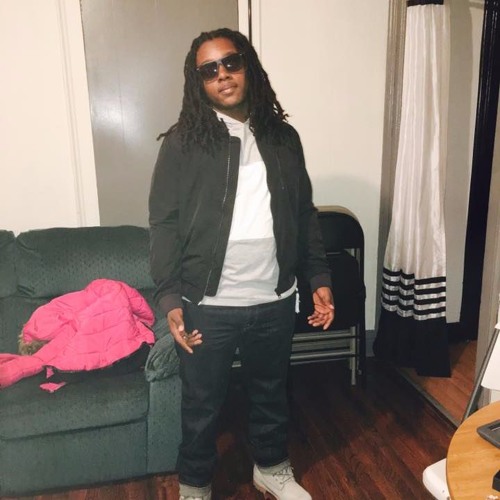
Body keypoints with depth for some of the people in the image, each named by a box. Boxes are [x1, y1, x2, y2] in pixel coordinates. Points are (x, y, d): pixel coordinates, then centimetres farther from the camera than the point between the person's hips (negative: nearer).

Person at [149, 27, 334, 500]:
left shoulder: (283, 137, 5)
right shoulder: (183, 142, -6)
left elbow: (304, 215, 9)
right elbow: (163, 224, -8)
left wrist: (319, 277, 4)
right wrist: (170, 299, -15)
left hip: (274, 302, 4)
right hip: (208, 306, -3)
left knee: (271, 393, 23)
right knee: (202, 405, 14)